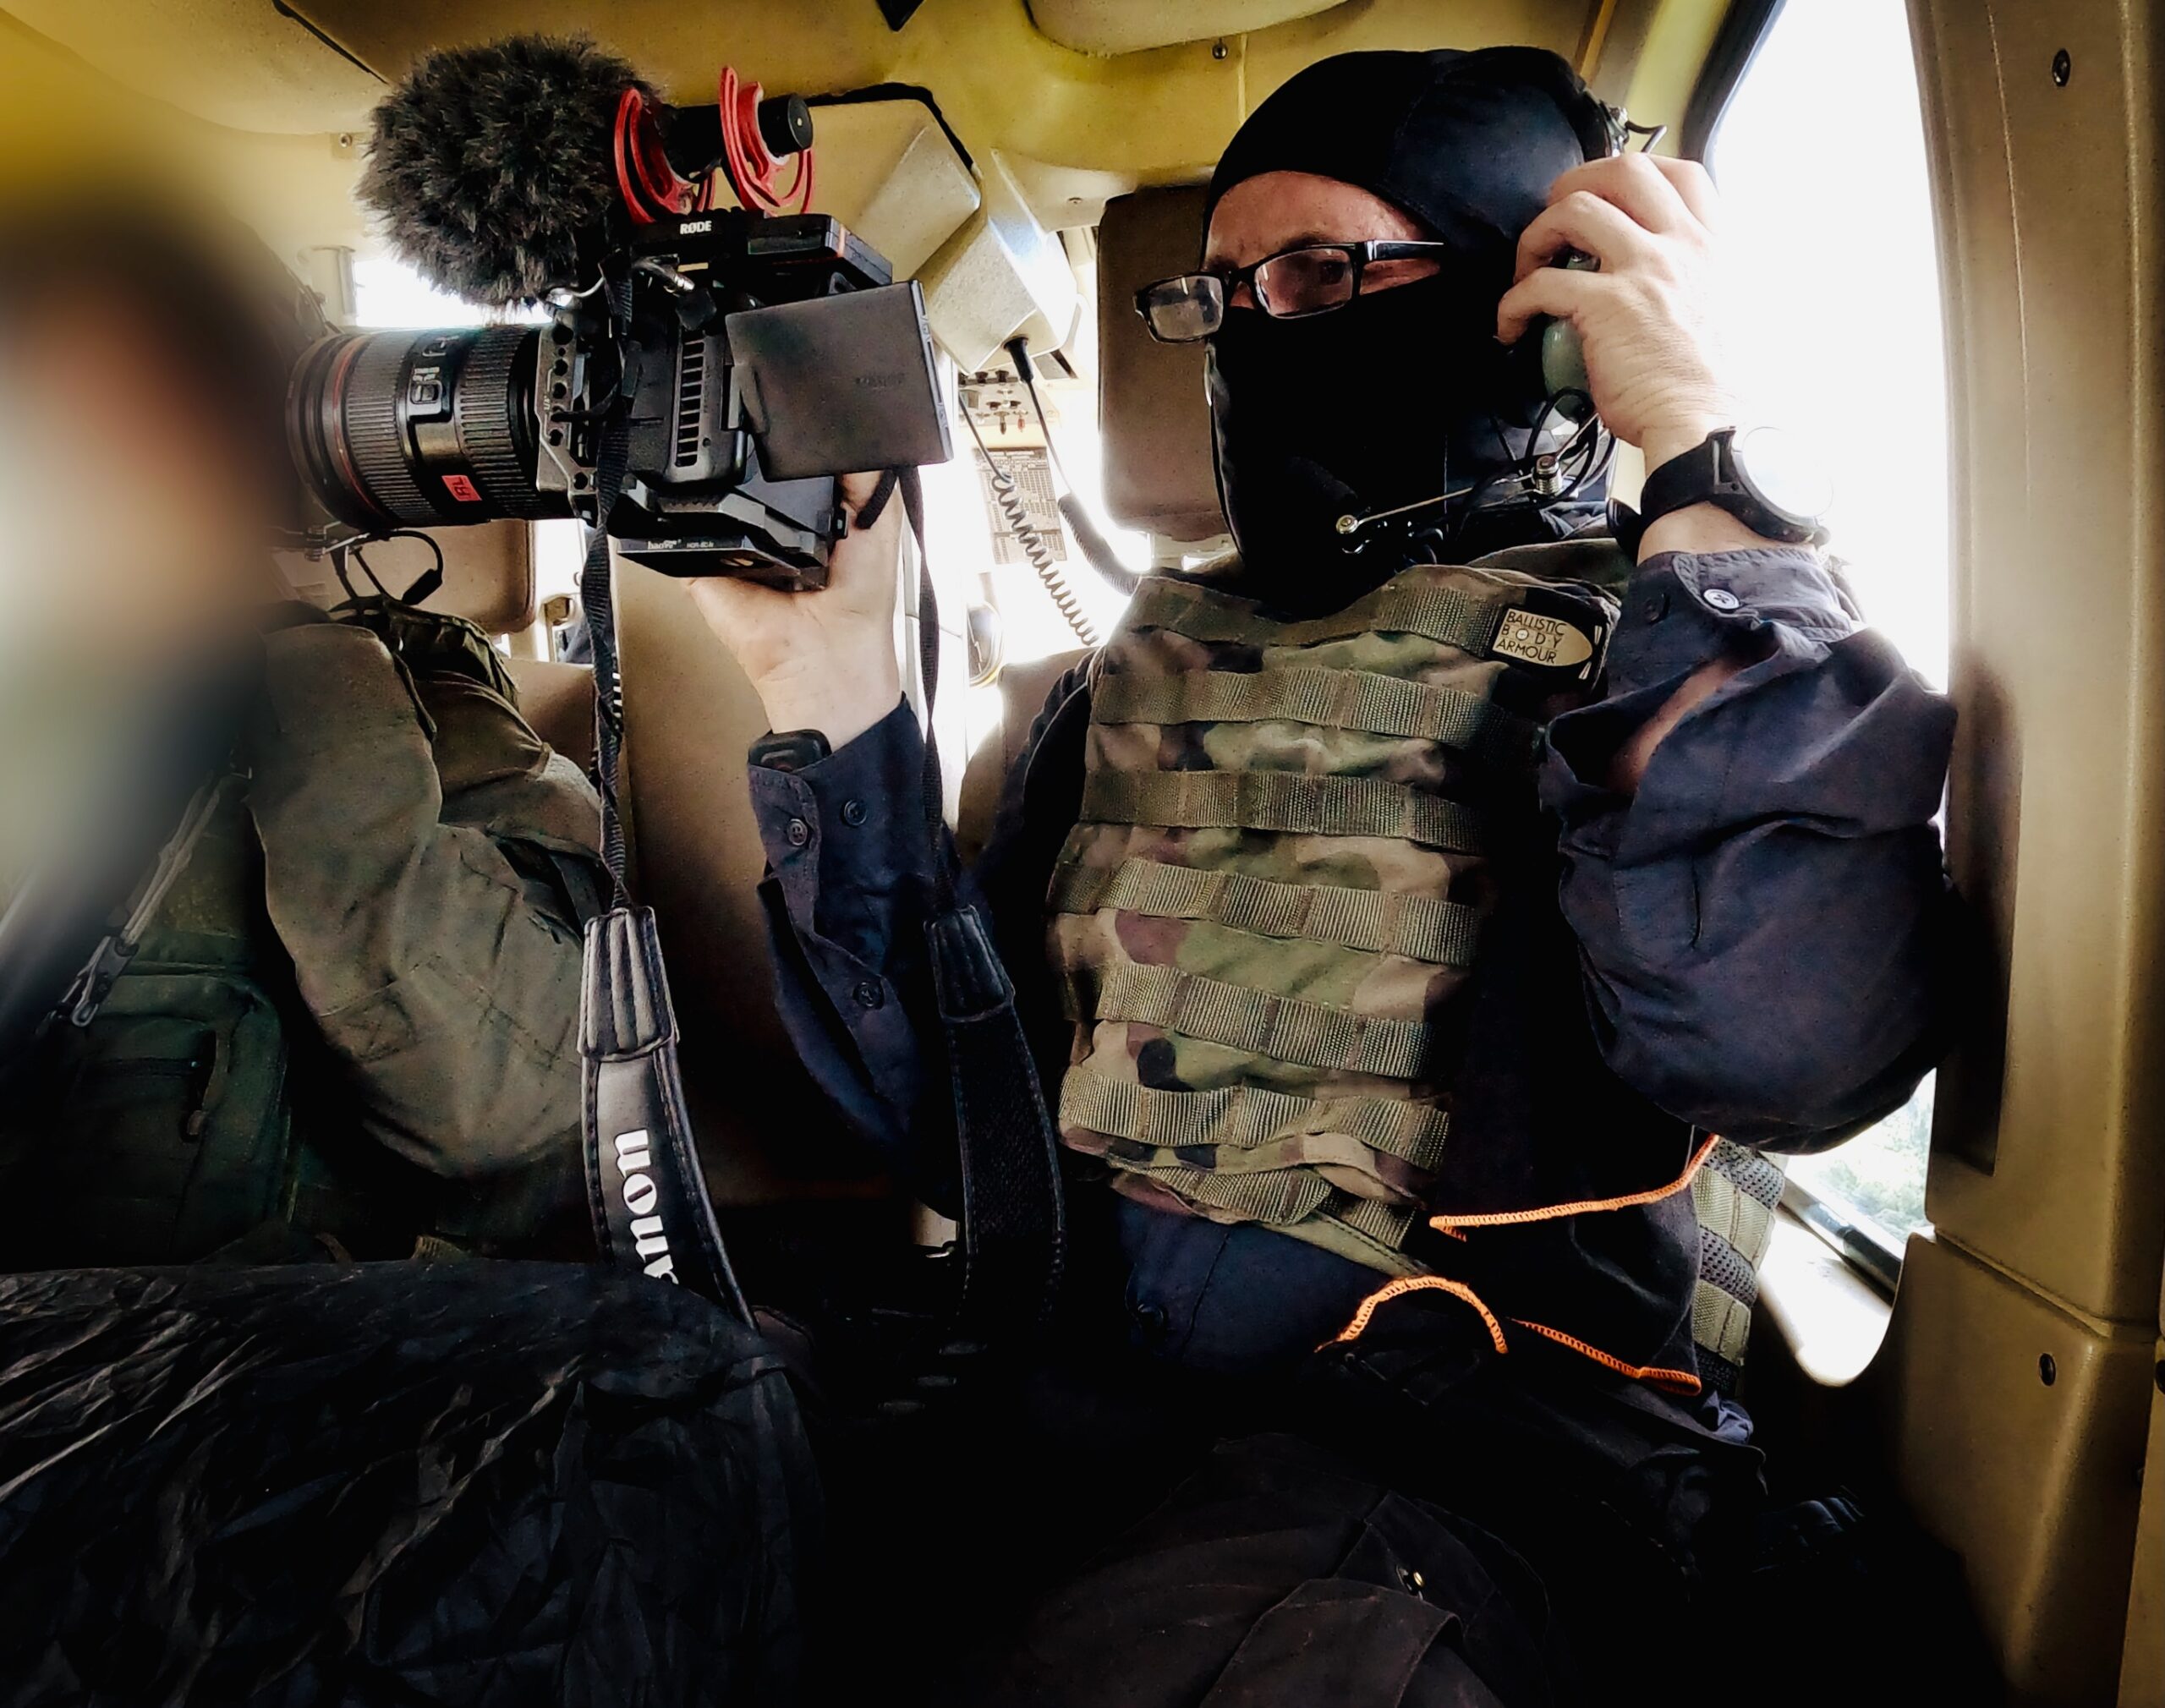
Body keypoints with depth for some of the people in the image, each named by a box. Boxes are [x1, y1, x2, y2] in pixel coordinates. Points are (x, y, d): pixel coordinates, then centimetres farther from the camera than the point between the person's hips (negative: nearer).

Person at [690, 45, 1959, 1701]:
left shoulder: (1665, 643, 1)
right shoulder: (1142, 672, 14)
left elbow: (1787, 1049, -21)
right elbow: (950, 1112, 7)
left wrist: (1699, 446, -15)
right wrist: (832, 683, -1)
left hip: (1448, 1422, -3)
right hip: (1059, 1370, 4)